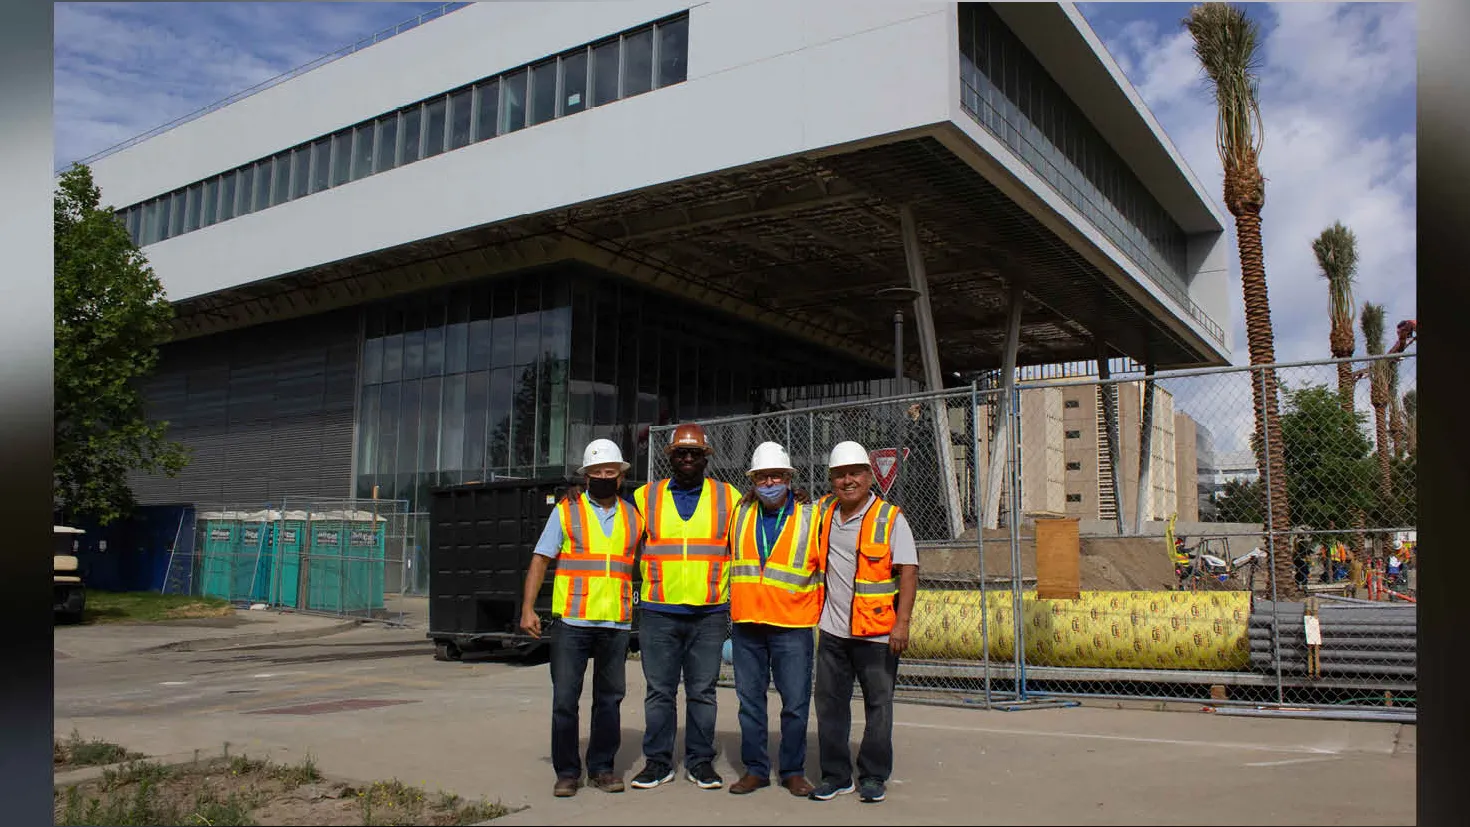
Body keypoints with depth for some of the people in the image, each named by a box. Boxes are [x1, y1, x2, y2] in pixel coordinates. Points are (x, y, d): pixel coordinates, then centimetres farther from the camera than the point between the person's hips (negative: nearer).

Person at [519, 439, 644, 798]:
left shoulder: (634, 517, 10)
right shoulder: (567, 511, 3)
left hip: (617, 623, 2)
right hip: (571, 622, -2)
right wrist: (528, 608, -8)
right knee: (565, 699, 0)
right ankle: (567, 772, 11)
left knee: (609, 698, 9)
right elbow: (540, 559, 1)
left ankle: (601, 768, 21)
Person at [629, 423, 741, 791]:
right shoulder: (645, 497, 8)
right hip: (658, 612, 0)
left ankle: (700, 761, 17)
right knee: (659, 691, 5)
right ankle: (657, 761, 15)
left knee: (702, 692, 7)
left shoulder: (729, 497, 7)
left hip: (710, 613, 0)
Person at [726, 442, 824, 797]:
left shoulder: (811, 518, 0)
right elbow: (727, 562, 22)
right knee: (750, 700, 9)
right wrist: (728, 614, 17)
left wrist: (826, 619, 3)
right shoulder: (739, 515, 9)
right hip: (746, 625, 3)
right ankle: (755, 769, 20)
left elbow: (826, 571, 5)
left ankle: (793, 770, 17)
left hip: (793, 626, -3)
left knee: (795, 703, 2)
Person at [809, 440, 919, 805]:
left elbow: (908, 573, -10)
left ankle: (873, 777, 18)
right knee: (830, 704, 8)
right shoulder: (825, 513, 8)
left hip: (877, 633, -4)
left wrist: (902, 624, -17)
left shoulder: (890, 518, -6)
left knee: (878, 705, 6)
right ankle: (835, 775, 20)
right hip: (833, 631, 5)